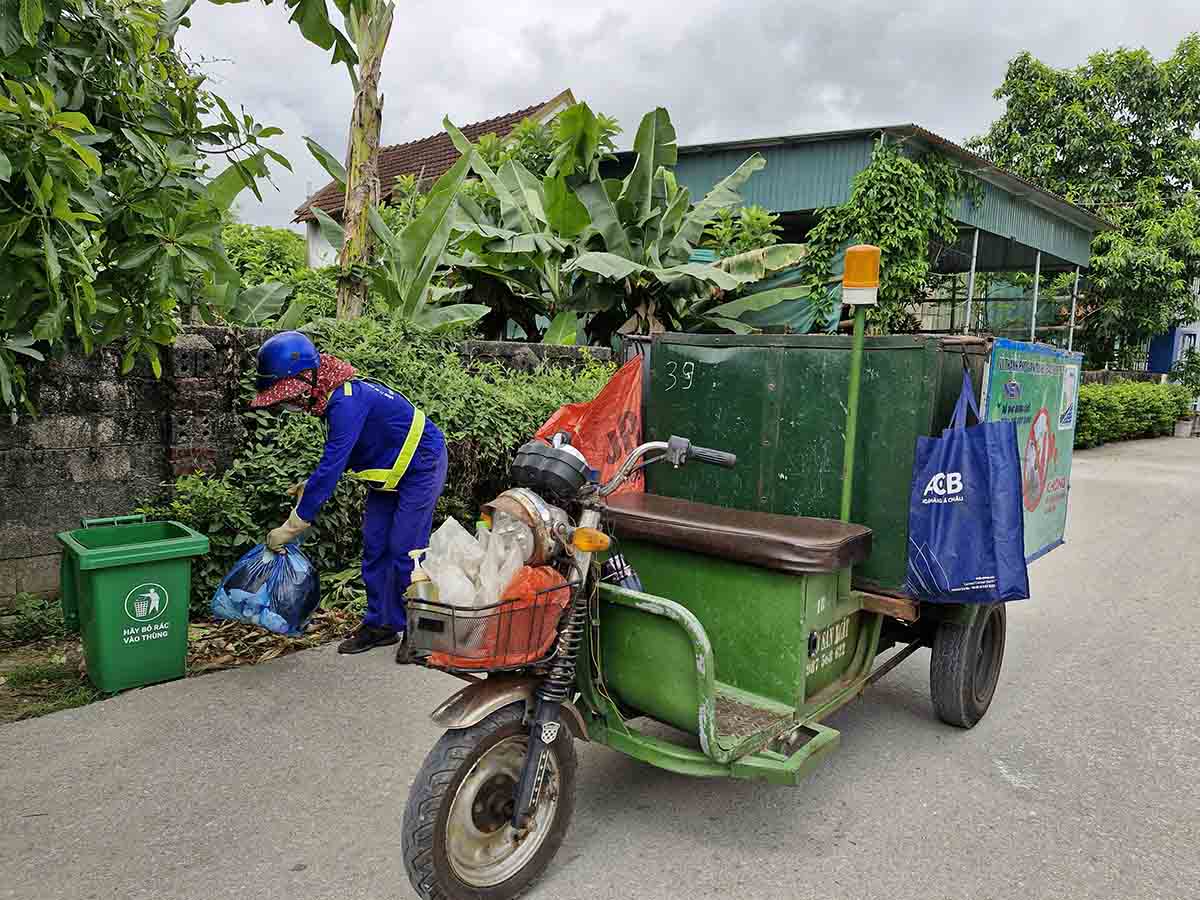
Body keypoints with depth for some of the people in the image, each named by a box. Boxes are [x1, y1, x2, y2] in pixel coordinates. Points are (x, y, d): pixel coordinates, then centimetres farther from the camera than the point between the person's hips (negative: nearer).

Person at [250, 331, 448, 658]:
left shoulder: (347, 403, -30)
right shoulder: (335, 396, 0)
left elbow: (332, 466, -32)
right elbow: (339, 457, 15)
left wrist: (291, 527, -28)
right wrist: (310, 485, 2)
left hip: (420, 467, -10)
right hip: (390, 472, 10)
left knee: (404, 551, -7)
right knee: (374, 547, 9)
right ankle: (380, 624, 20)